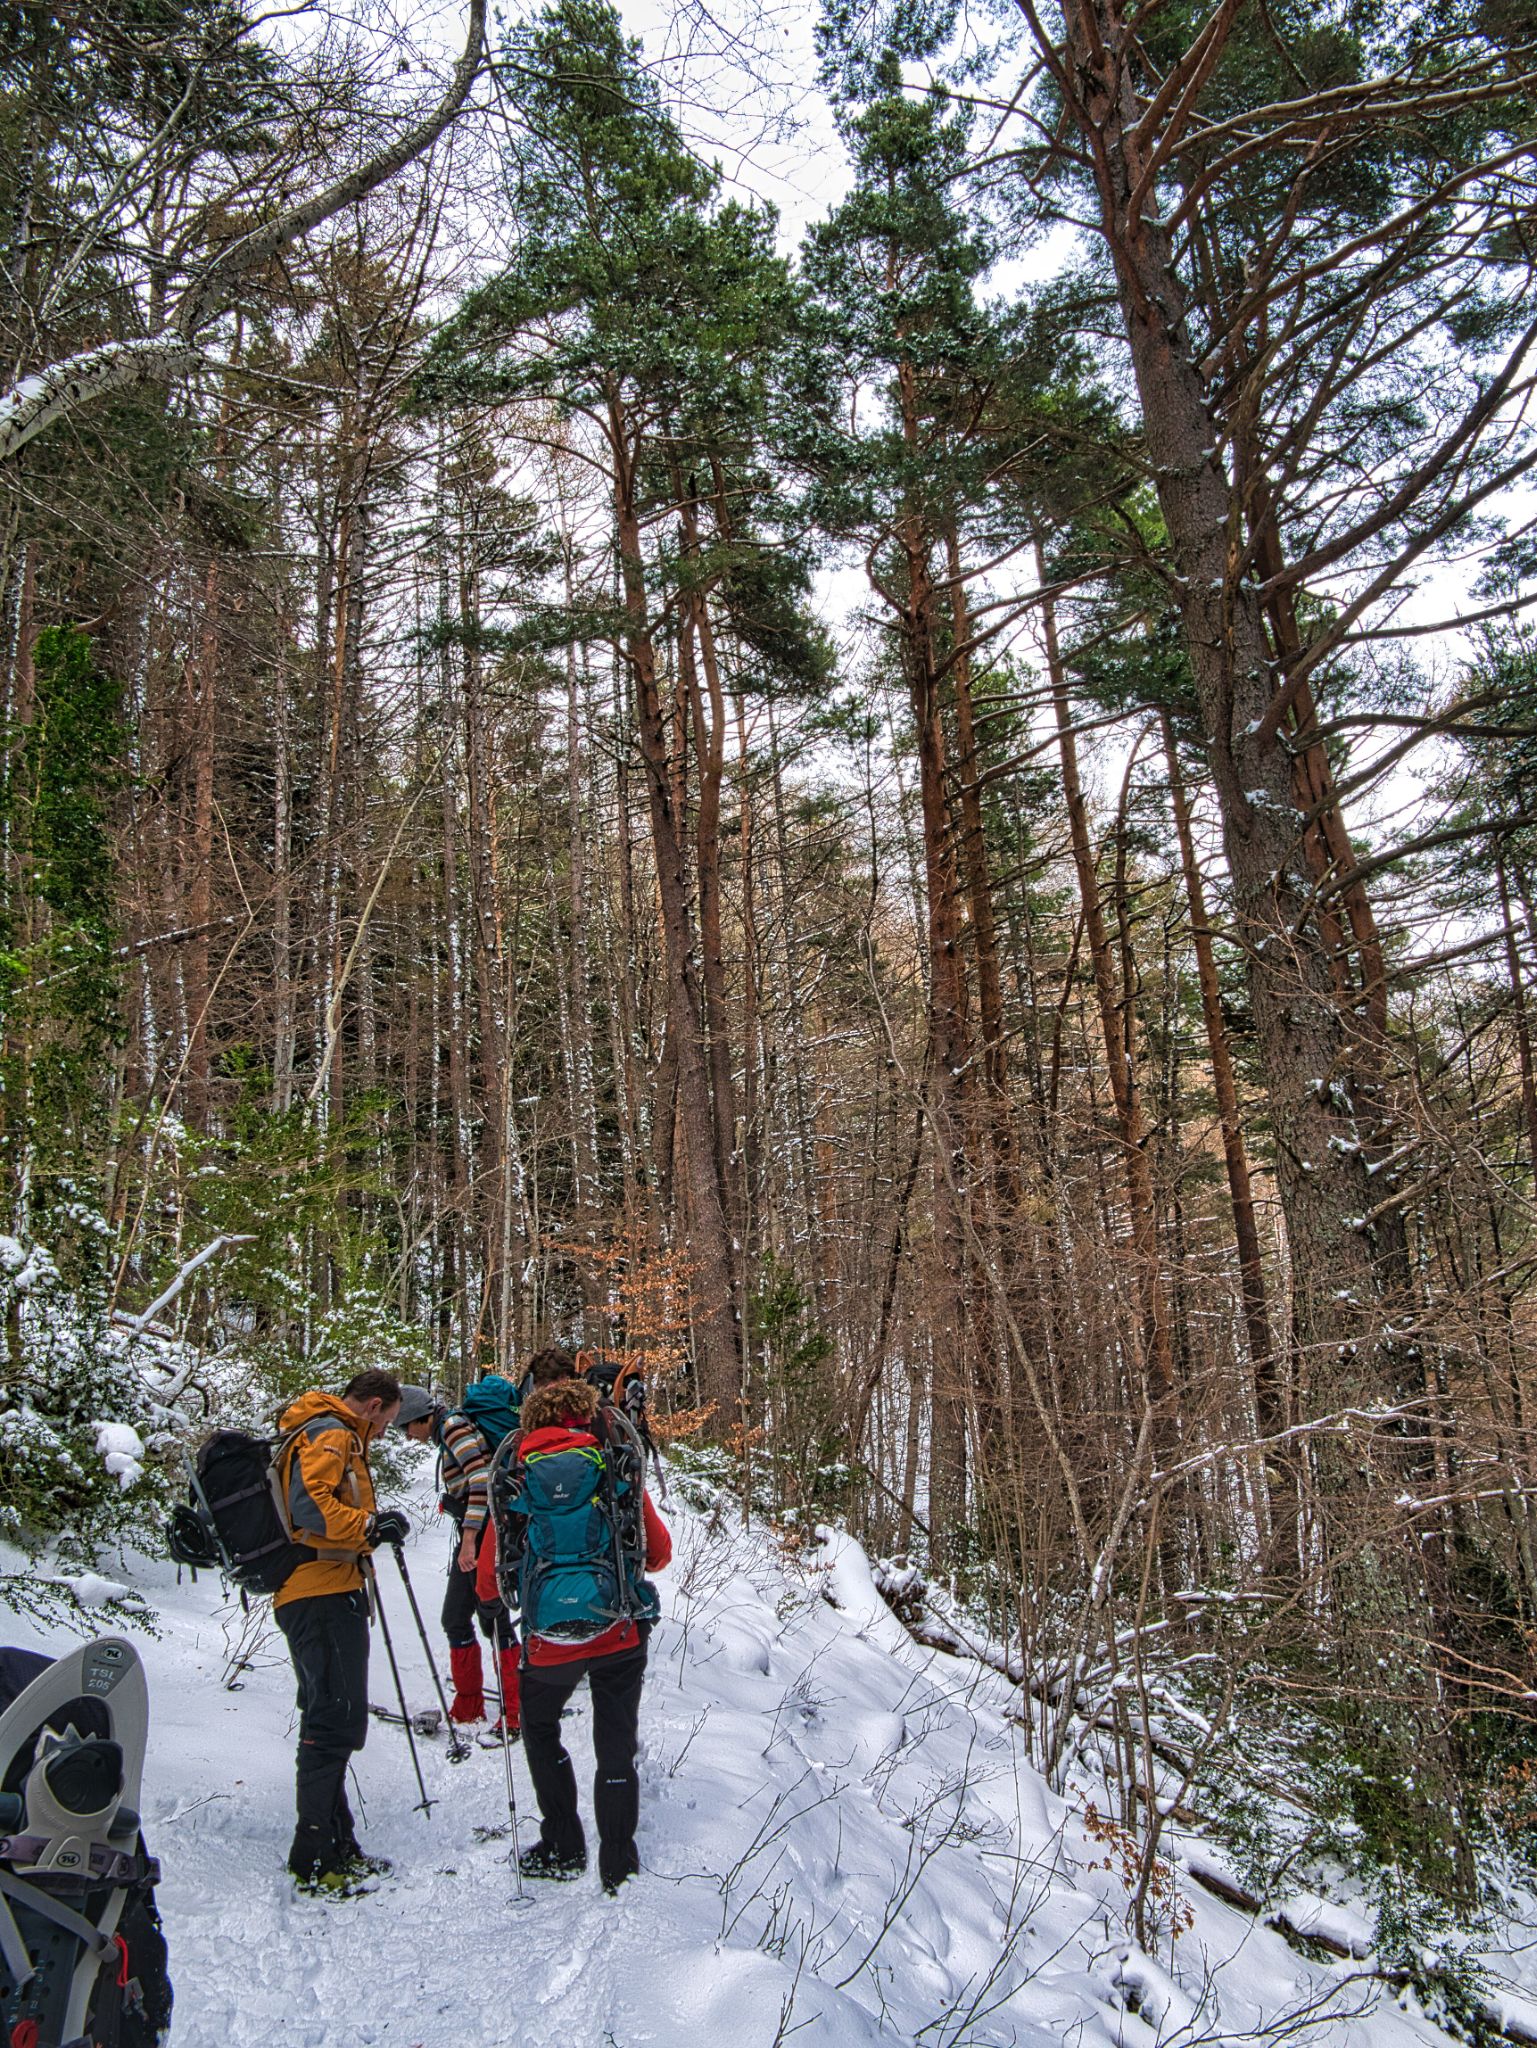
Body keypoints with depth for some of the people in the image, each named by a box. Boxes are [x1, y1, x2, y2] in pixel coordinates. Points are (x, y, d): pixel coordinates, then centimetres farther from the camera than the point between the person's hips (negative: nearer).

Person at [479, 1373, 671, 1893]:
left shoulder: (517, 1479, 0)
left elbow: (490, 1571, 5)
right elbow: (659, 1552, 6)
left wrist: (488, 1595, 28)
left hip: (549, 1640, 0)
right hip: (620, 1634, 0)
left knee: (539, 1731, 26)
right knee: (616, 1748, 16)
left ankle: (562, 1850, 29)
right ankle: (618, 1866, 23)